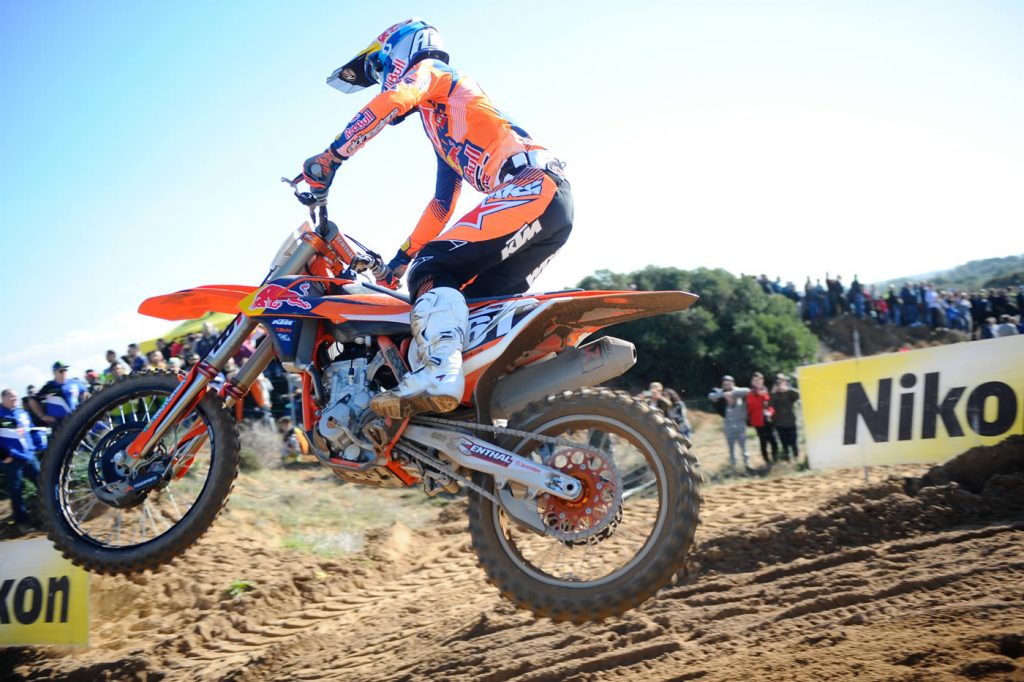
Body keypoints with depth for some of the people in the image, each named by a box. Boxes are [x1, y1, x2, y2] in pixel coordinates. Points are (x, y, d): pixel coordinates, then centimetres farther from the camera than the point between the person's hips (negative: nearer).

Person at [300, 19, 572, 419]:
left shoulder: (429, 69, 12)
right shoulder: (441, 124, 37)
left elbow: (390, 102, -12)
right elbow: (442, 204, 35)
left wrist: (330, 157, -13)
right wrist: (401, 259, 32)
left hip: (531, 183, -9)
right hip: (554, 202, 9)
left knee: (432, 269, -19)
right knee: (478, 301, 8)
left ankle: (439, 372, -37)